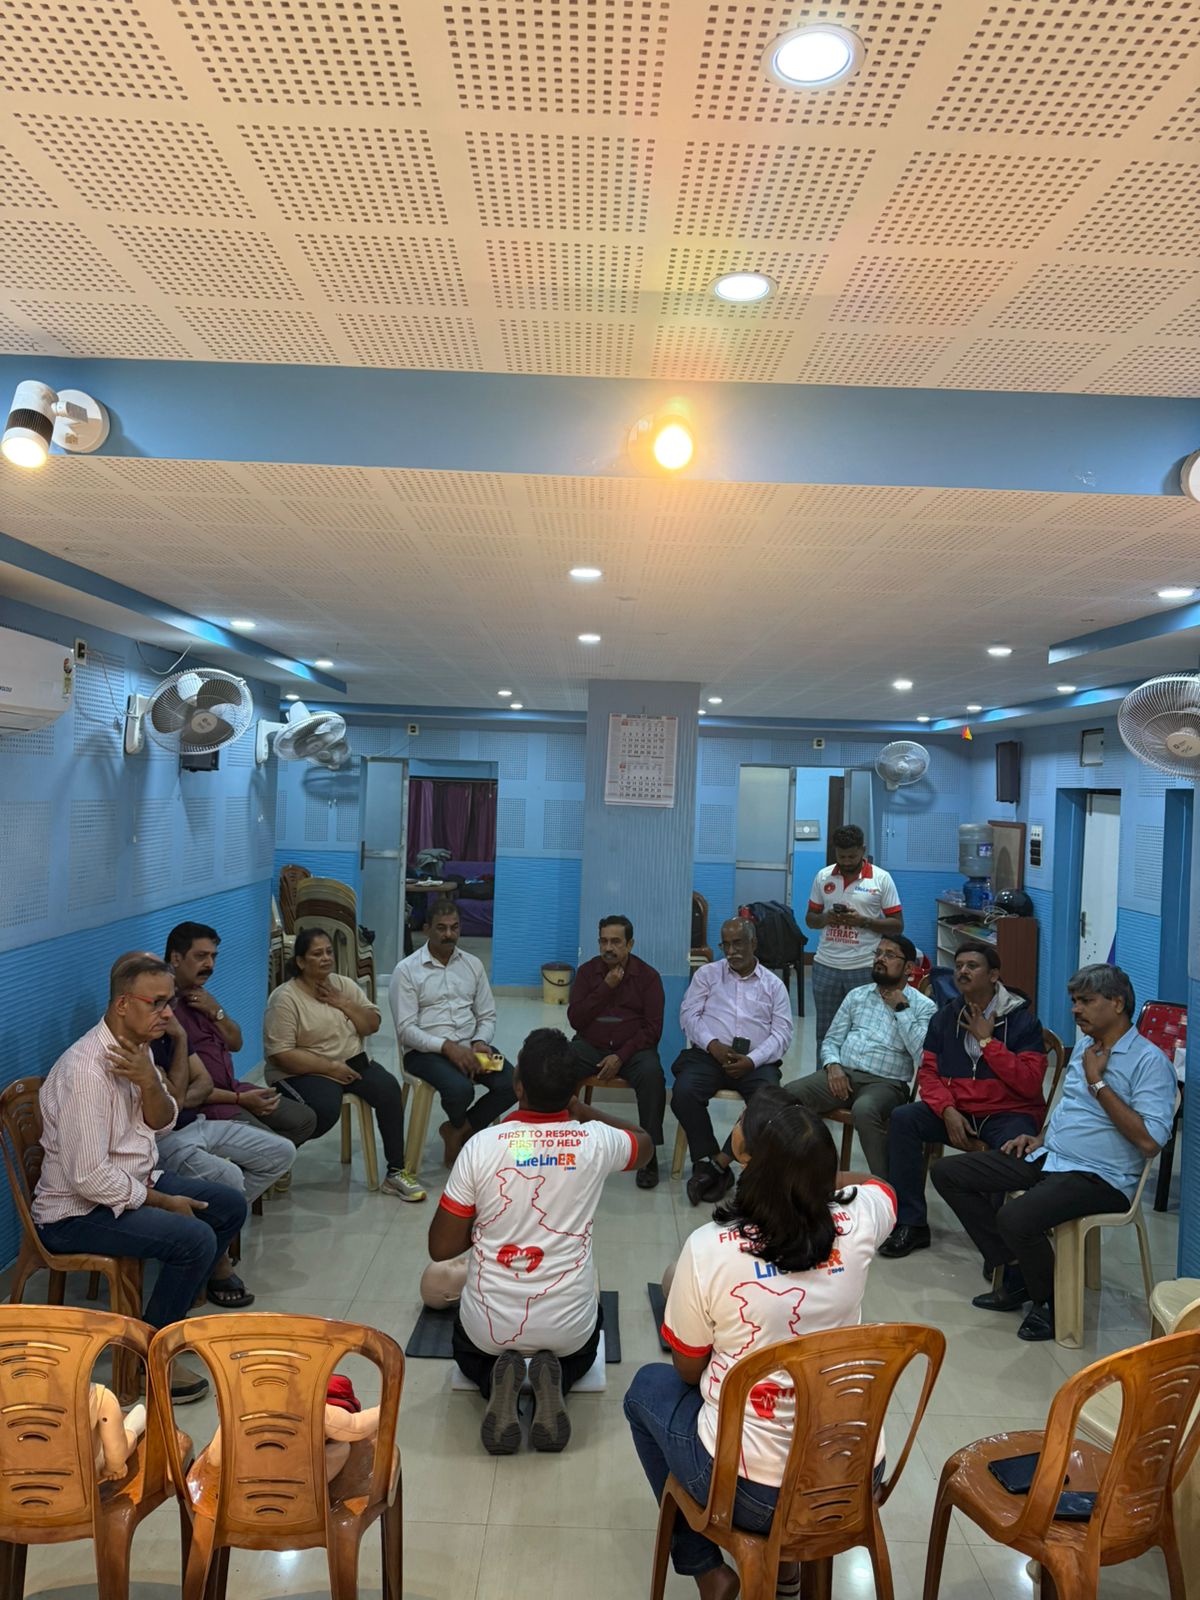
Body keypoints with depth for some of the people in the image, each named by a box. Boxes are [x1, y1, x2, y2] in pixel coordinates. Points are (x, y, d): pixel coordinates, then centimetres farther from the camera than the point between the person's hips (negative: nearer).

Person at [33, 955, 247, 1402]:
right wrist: (161, 1202, -16)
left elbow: (162, 1123, 4)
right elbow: (89, 1178, -28)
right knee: (196, 1239, -25)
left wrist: (149, 1082, -19)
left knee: (230, 1206, 8)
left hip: (134, 1181, 10)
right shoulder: (86, 1070, -28)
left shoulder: (136, 1049, 1)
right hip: (78, 1212, -9)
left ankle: (172, 1308, 23)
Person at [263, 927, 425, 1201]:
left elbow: (373, 1025, 7)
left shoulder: (344, 984, 7)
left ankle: (396, 1173, -14)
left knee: (389, 1089, -22)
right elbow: (281, 1055, -18)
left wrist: (344, 1003, -9)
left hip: (353, 1062, 6)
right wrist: (331, 1068, -20)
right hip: (304, 1072, -5)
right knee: (326, 1110, -35)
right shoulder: (285, 998, -12)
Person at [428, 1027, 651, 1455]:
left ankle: (494, 1382, 2)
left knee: (466, 1346, 36)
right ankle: (554, 1381, 4)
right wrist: (581, 1110, 11)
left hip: (491, 1325, 0)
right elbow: (645, 1145, 11)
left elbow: (441, 1248, -8)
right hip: (568, 1327, 1)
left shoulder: (481, 1146, -17)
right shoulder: (595, 1142, -14)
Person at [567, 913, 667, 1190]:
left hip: (633, 1048, -2)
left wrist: (621, 1056, -16)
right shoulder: (587, 971, 6)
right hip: (590, 1046, 2)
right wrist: (606, 987, -12)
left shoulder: (647, 976, 1)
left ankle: (649, 1154, -22)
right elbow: (575, 1019, -3)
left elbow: (653, 1028, -3)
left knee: (651, 1074, -34)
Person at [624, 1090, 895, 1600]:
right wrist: (807, 1171, 6)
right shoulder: (855, 1224, -13)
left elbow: (689, 1372, -4)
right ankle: (787, 1557, 33)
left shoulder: (708, 1248, -21)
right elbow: (877, 1182, 13)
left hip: (751, 1493, -4)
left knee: (648, 1387, 24)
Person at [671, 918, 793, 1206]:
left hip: (755, 1060, 0)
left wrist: (752, 1060, -14)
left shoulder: (773, 985, 13)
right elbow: (689, 1015, 4)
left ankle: (717, 1163, -21)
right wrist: (713, 1045, -14)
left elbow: (782, 1034, 4)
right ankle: (712, 1165, -18)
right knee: (684, 1093, -30)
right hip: (709, 1053, 0)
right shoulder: (707, 974, 13)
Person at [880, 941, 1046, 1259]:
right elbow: (928, 1072, 6)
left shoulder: (1021, 1019, -6)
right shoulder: (946, 1017, 8)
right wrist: (948, 1111, -13)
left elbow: (1030, 1084, -15)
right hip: (956, 1110, 4)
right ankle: (911, 1224, -11)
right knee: (902, 1119, -19)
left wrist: (987, 1041, -16)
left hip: (1009, 1112, -4)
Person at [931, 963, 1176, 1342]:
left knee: (1015, 1219, -34)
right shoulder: (1085, 1045, 16)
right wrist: (1041, 1137, 13)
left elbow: (1150, 1142, -22)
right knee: (946, 1172, 0)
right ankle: (1015, 1271, 4)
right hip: (1048, 1157, 9)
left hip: (1099, 1177, -9)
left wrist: (1097, 1082, -17)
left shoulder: (1150, 1061, -11)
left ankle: (1048, 1301, -3)